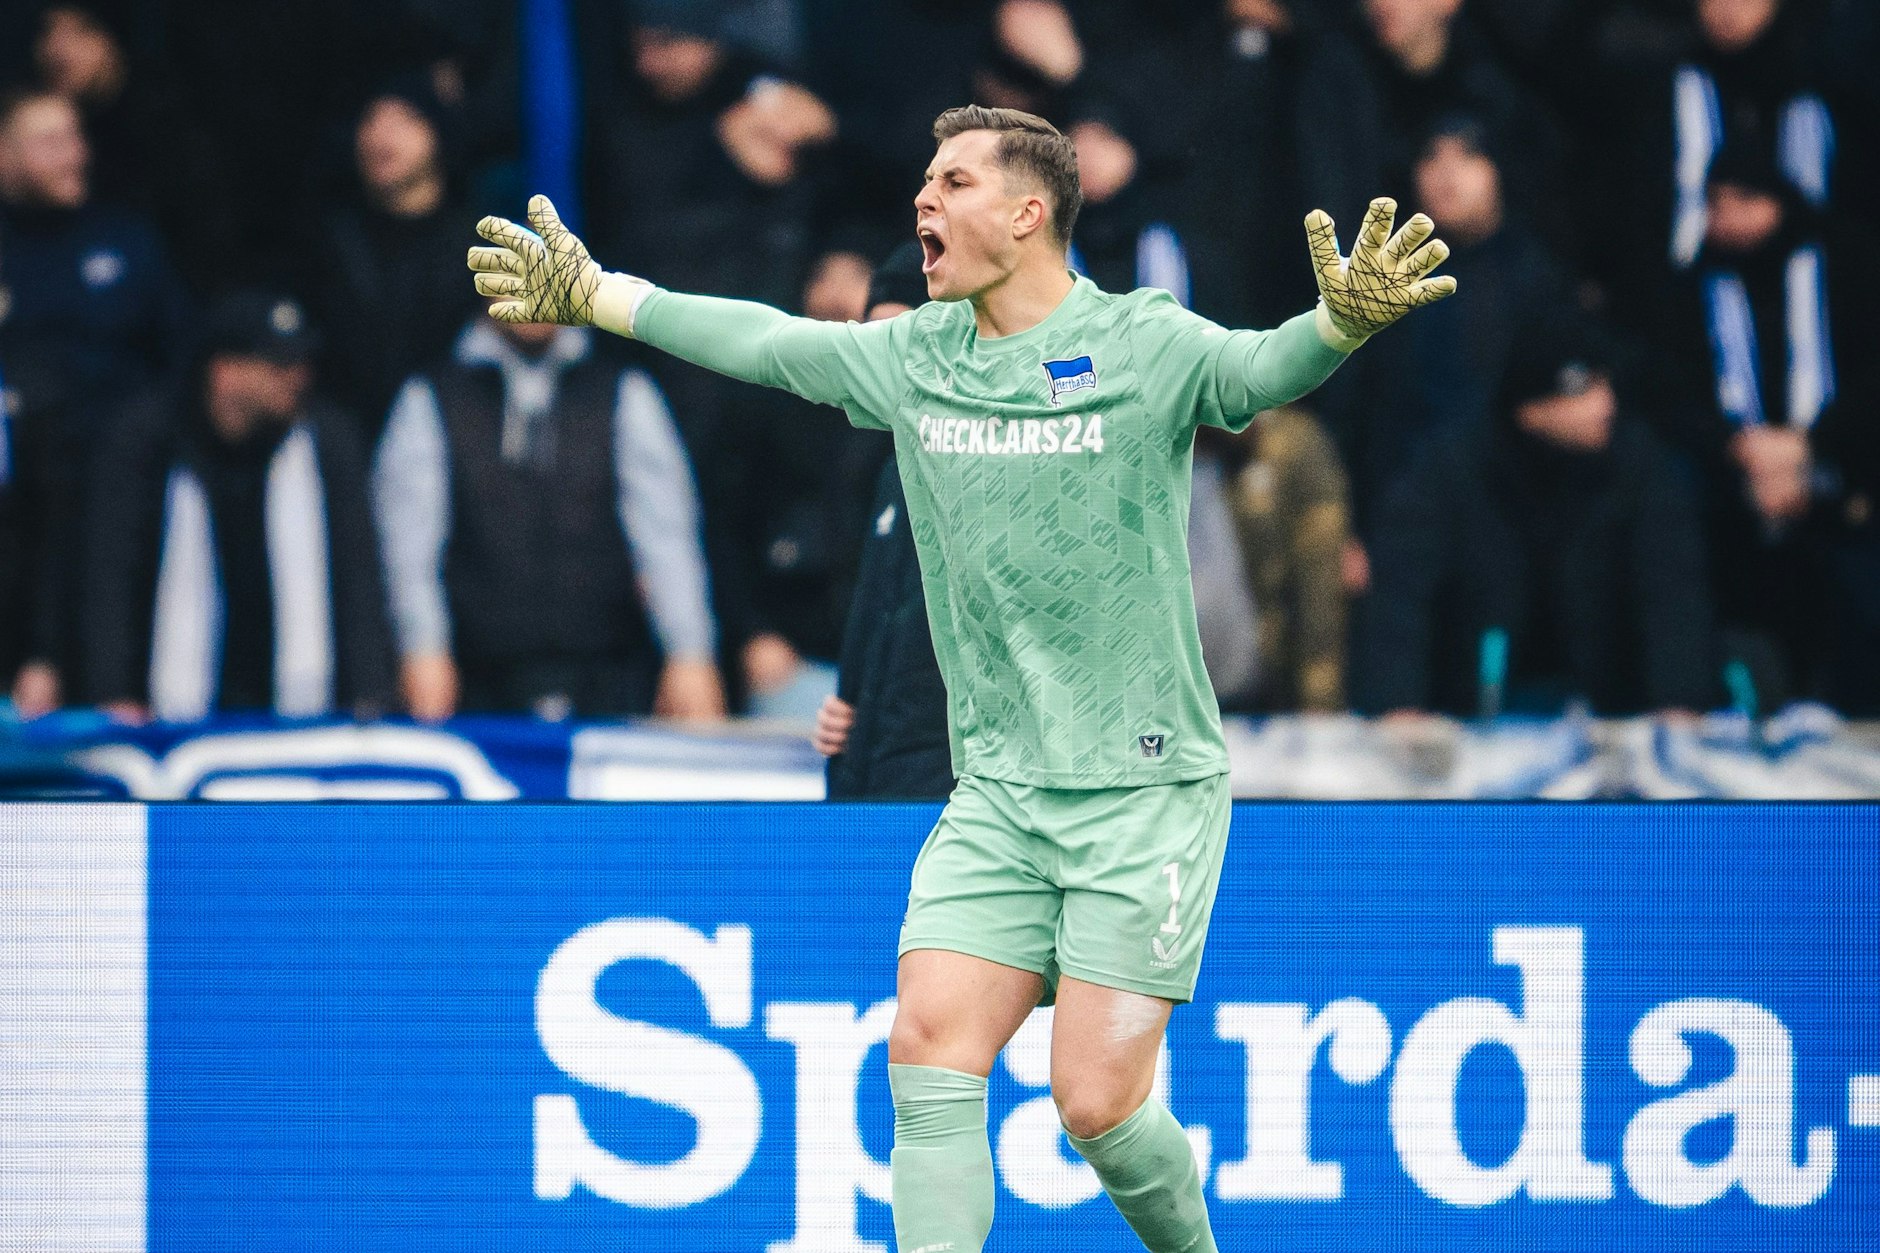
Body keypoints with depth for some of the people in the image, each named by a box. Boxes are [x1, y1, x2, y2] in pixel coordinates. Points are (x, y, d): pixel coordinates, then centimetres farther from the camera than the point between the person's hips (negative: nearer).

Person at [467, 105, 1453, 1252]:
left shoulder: (1145, 344, -9)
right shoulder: (911, 359, 8)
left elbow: (1260, 369, -27)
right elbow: (757, 340, 19)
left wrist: (1342, 320, -48)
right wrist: (591, 295, 23)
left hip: (1146, 785, -5)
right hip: (997, 796, 5)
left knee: (1097, 1100, -9)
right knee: (930, 1050, -10)